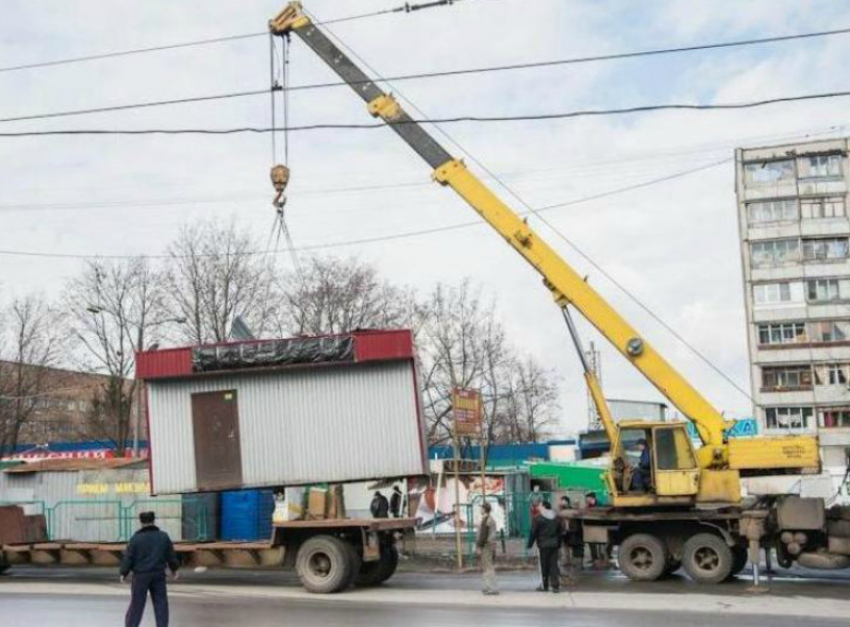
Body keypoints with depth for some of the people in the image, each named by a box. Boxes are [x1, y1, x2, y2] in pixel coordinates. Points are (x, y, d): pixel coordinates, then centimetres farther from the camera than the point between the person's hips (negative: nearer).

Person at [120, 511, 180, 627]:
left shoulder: (136, 538, -6)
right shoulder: (163, 537, 2)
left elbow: (128, 557, -5)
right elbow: (171, 555, 8)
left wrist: (124, 573, 8)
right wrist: (174, 569, 23)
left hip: (140, 575, -2)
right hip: (158, 575, 2)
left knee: (137, 604, 6)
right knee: (161, 603, 7)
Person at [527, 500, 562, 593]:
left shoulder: (537, 518, -9)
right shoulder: (557, 518, 9)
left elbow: (533, 533, -8)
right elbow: (561, 533, 13)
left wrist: (530, 544, 1)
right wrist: (559, 545, 20)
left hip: (543, 545, -4)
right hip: (554, 545, 4)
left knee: (544, 566, 4)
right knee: (554, 565, 5)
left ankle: (544, 586, 12)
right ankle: (555, 586, 0)